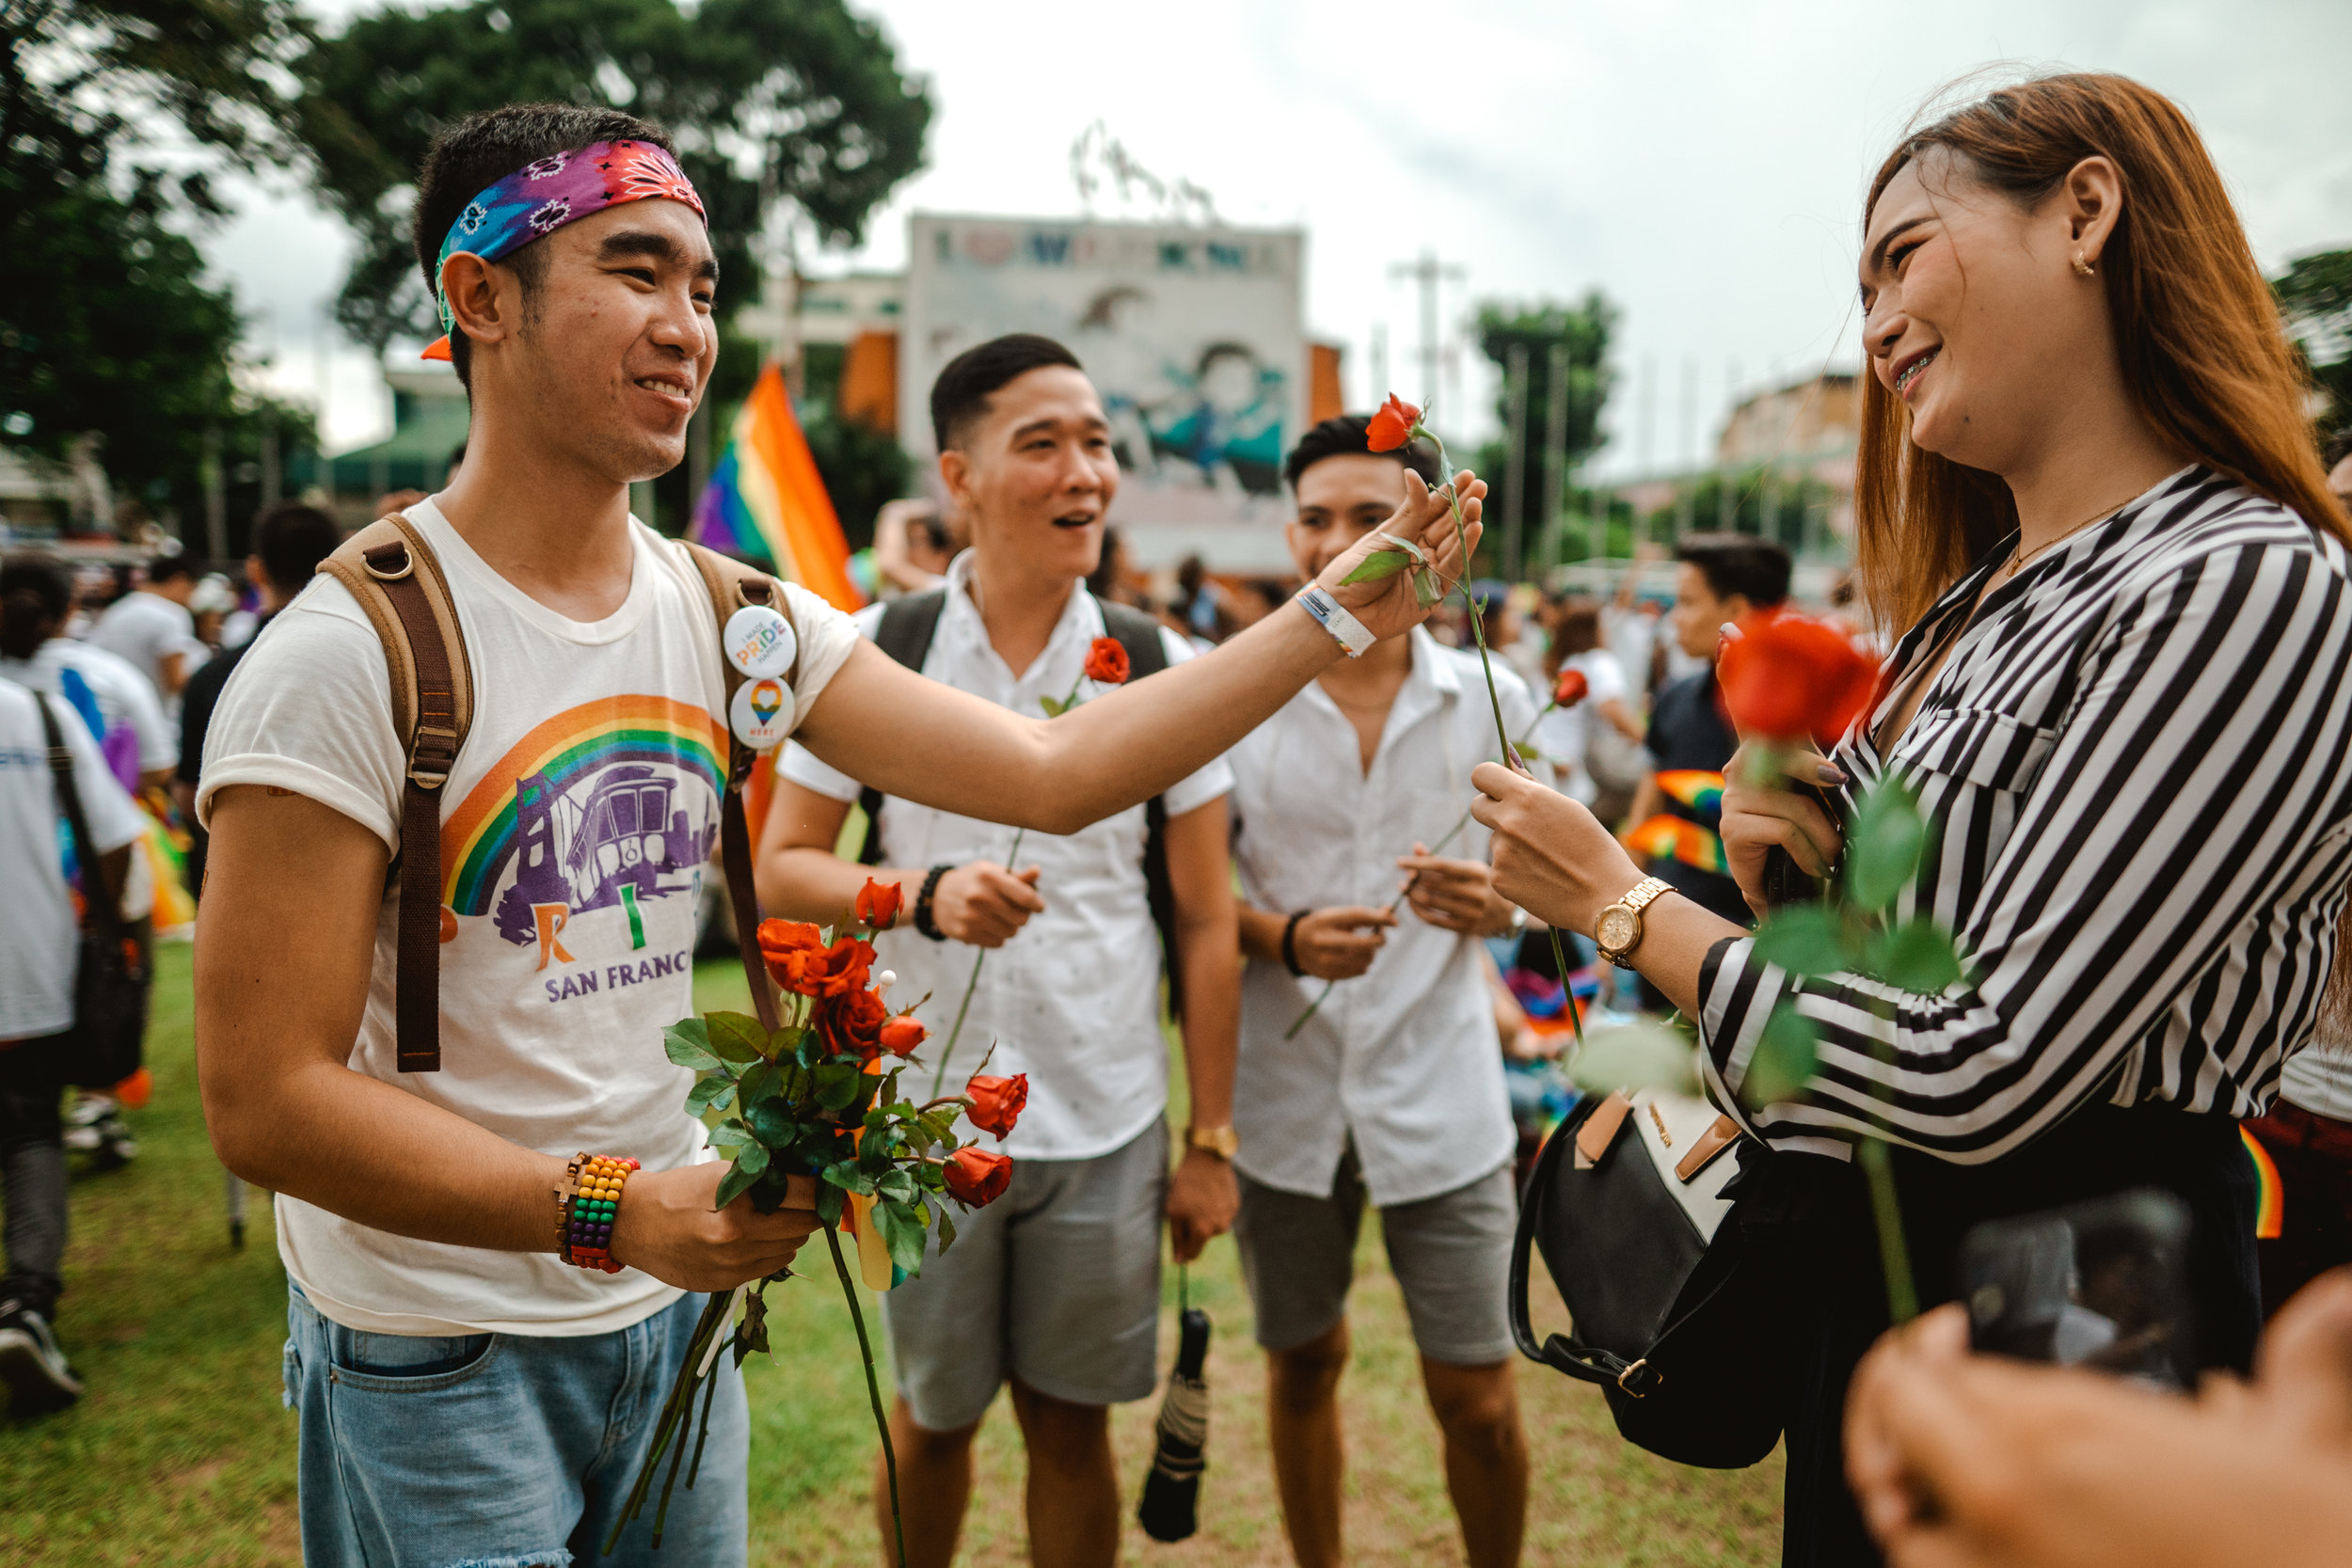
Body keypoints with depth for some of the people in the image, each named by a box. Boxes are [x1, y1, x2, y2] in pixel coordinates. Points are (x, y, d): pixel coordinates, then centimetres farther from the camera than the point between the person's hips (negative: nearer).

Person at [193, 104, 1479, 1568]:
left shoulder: (732, 617, -2)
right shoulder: (350, 652, -19)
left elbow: (1054, 769, -5)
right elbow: (268, 1098, -19)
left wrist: (1342, 612, -7)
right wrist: (616, 1211, -25)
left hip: (674, 1310, 6)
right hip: (436, 1358, -5)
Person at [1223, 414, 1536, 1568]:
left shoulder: (1492, 700, -1)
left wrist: (1492, 905, -16)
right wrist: (1285, 938, -17)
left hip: (1440, 1094, 0)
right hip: (1285, 1091, 1)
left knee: (1478, 1399, 4)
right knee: (1302, 1366, 17)